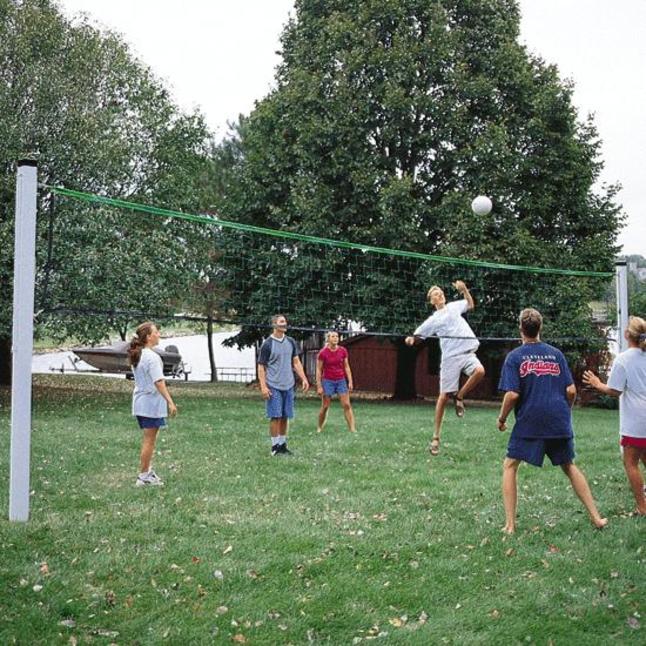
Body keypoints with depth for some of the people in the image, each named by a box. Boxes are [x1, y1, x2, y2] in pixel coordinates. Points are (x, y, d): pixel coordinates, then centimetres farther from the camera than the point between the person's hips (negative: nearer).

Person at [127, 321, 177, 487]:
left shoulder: (136, 356, 10)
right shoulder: (152, 357, -18)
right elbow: (159, 382, -24)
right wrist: (170, 402, -24)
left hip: (140, 403, 9)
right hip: (151, 404, -9)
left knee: (148, 439, 19)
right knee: (149, 440, 0)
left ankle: (147, 471, 28)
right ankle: (144, 476, 6)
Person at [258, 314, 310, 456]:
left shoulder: (291, 342, 9)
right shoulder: (267, 345, -6)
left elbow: (296, 362, 14)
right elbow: (261, 367, -5)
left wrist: (304, 379, 4)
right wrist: (263, 387, -13)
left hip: (288, 385, 5)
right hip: (274, 386, -5)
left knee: (285, 417, 8)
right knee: (275, 416, -4)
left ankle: (283, 444, 17)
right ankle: (275, 447, 4)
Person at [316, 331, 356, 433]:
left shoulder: (343, 351, -1)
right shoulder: (323, 353, -9)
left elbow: (346, 367, 6)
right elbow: (319, 370, -5)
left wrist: (350, 382, 0)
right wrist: (319, 386, -8)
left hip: (341, 381, 3)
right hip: (328, 381, -3)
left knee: (347, 405, -4)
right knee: (325, 407, 3)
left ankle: (352, 429, -6)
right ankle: (319, 428, 20)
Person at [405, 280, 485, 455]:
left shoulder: (453, 306, 19)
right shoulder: (433, 320, 8)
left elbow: (470, 304, 35)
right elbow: (418, 335, 6)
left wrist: (464, 290, 18)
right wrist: (411, 338, -18)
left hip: (467, 352, 3)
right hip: (450, 357, -3)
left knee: (479, 371, -31)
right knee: (444, 395, -4)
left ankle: (459, 397, -3)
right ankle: (436, 436, 5)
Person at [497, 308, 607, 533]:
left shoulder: (514, 357, -3)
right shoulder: (556, 354, 7)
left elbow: (512, 394, -12)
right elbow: (571, 391, 4)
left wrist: (501, 419, 3)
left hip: (529, 423, -4)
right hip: (559, 422, 4)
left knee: (509, 466, 9)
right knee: (569, 466, 20)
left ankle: (510, 524, 1)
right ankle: (596, 517, 19)